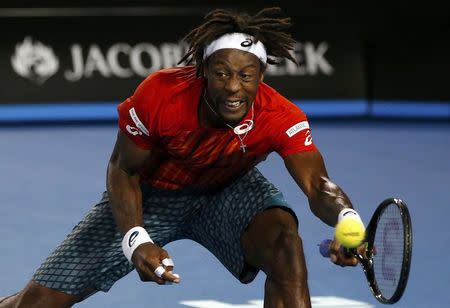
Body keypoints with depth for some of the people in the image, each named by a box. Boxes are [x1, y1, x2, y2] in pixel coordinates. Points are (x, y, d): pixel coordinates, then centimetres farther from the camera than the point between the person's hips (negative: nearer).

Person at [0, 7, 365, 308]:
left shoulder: (282, 118, -31)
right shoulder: (160, 95, -32)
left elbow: (318, 185, -40)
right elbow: (124, 171, -17)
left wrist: (346, 220, -64)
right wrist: (136, 240, -31)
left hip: (229, 190, 0)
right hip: (153, 193, 0)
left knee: (285, 241, -34)